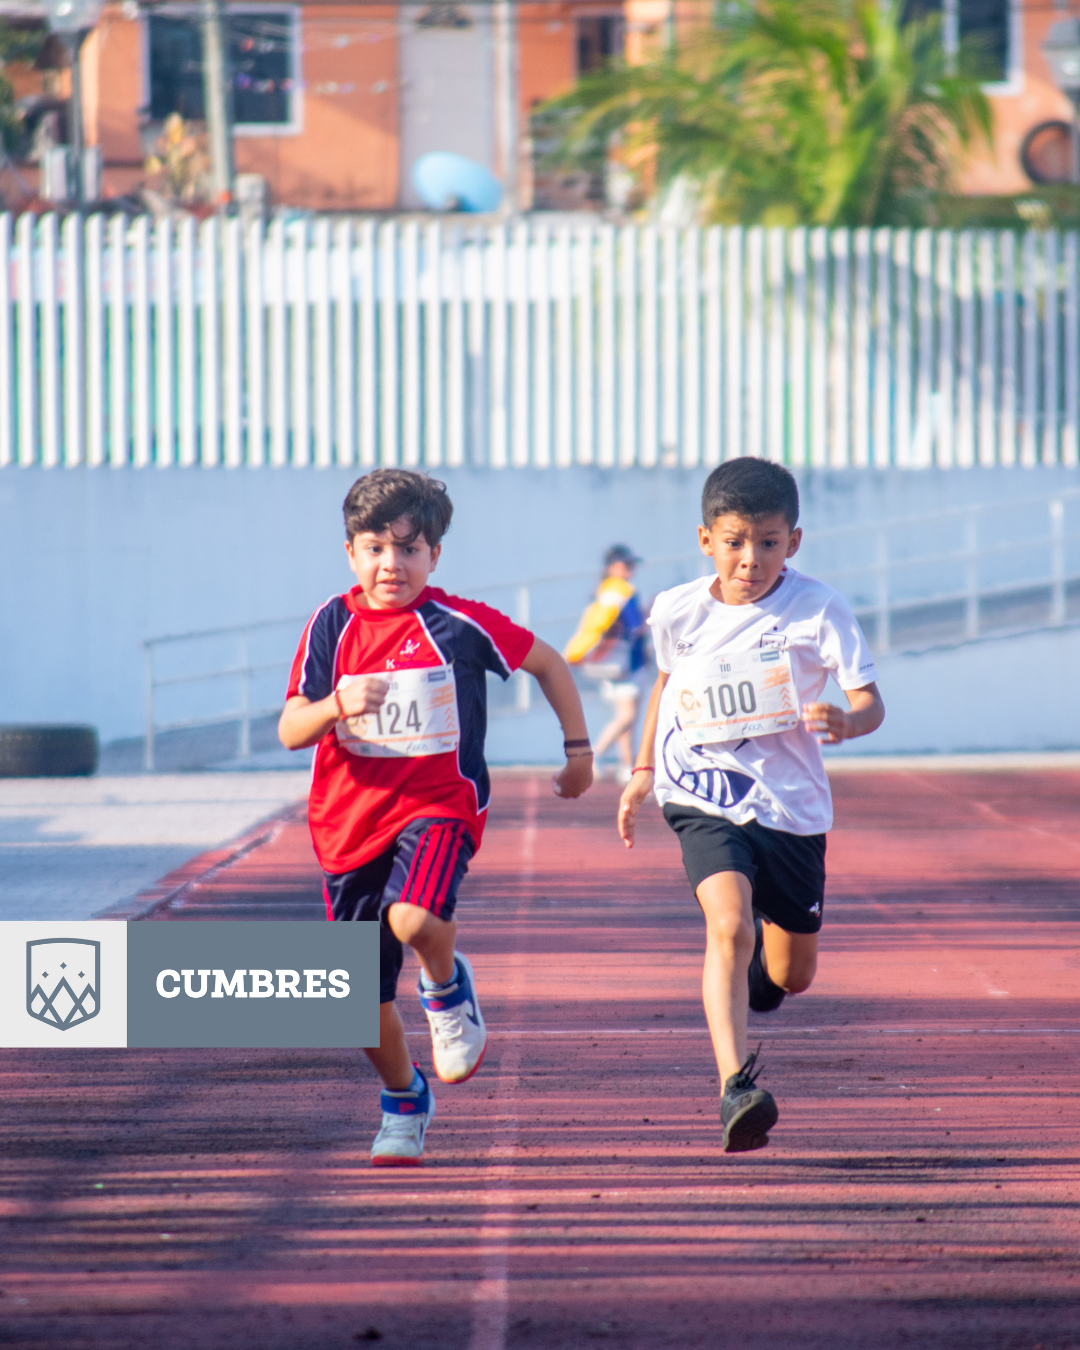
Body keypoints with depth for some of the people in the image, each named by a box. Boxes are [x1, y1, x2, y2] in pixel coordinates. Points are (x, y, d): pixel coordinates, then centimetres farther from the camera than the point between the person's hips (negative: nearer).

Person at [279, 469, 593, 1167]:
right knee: (365, 996, 5)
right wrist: (337, 706, -23)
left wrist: (578, 749, 9)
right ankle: (405, 1102, 32)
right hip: (349, 818, 3)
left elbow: (550, 664, 7)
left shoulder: (460, 624, -7)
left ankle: (448, 988, 3)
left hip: (439, 807, -3)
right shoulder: (332, 625, -1)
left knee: (413, 919, -33)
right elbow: (290, 731, -3)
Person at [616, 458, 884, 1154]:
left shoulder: (820, 609, -10)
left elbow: (871, 701, -14)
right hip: (705, 800, -1)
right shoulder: (676, 613, -3)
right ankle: (737, 1086, -34)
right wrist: (644, 770, 21)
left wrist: (846, 720, -37)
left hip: (792, 806, 1)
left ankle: (761, 953, 52)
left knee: (792, 976, 13)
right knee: (728, 925, -28)